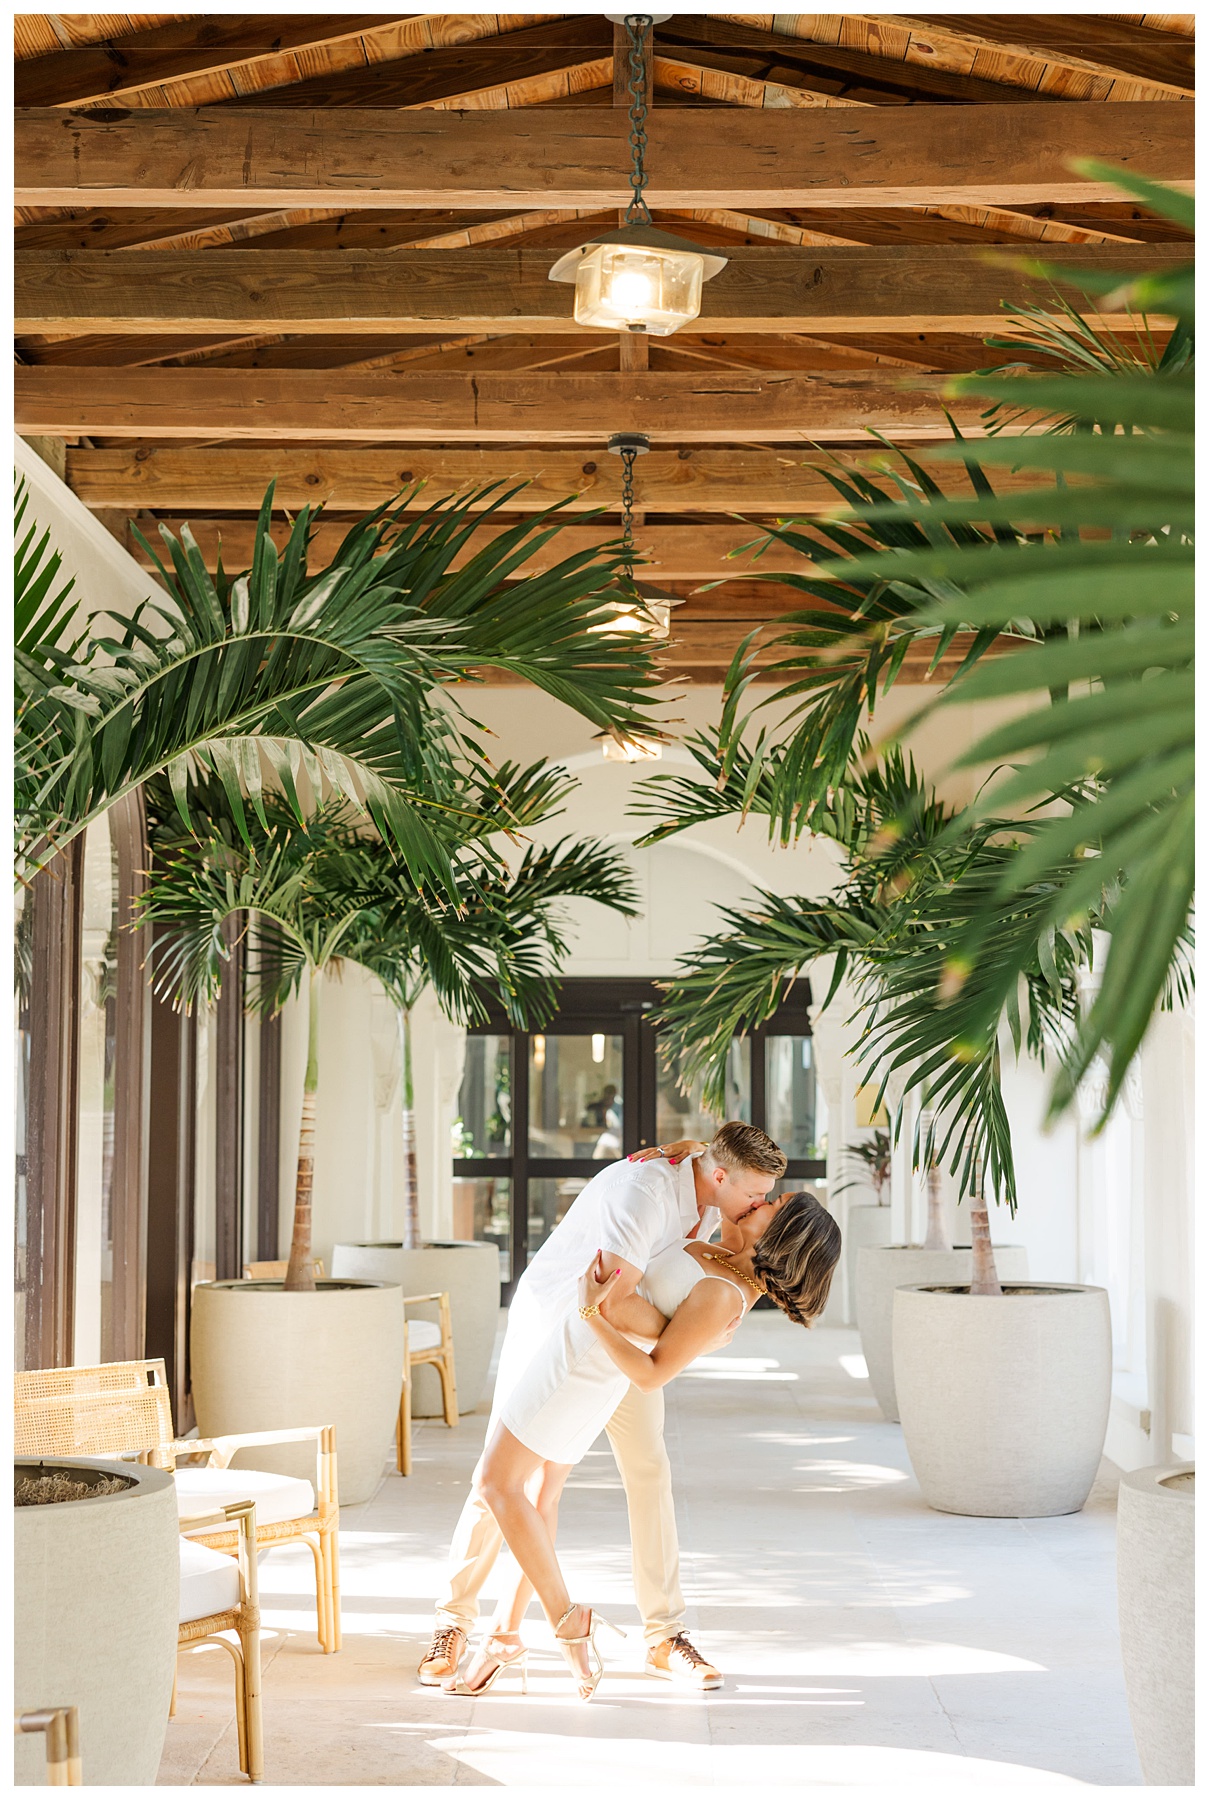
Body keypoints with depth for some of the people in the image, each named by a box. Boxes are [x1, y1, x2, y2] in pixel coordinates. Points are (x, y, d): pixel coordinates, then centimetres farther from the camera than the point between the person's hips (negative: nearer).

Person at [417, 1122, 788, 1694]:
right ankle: (454, 1623, 14)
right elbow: (615, 1303, -47)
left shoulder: (712, 1196, -11)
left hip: (621, 1336, 6)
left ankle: (665, 1638, 5)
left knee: (649, 1471, -2)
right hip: (552, 1323, -6)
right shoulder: (644, 1190, -37)